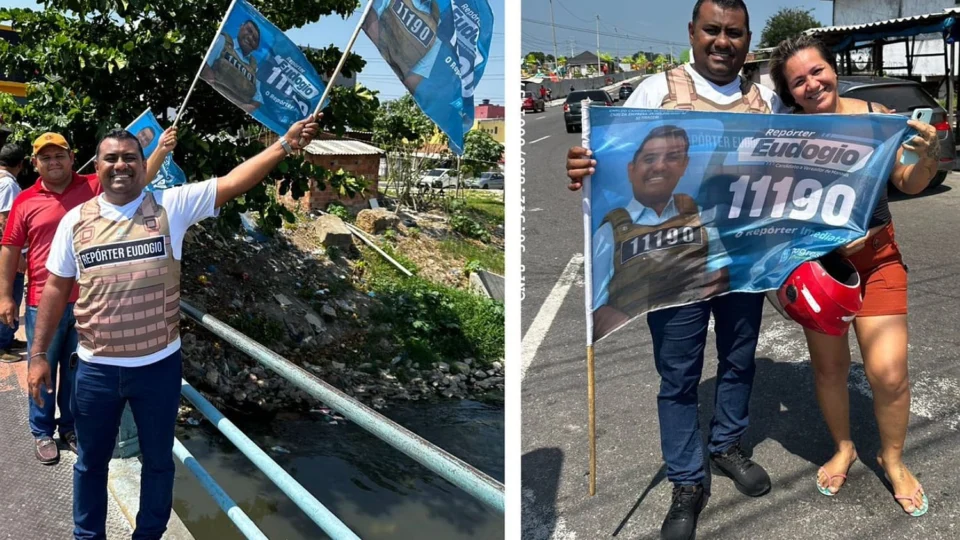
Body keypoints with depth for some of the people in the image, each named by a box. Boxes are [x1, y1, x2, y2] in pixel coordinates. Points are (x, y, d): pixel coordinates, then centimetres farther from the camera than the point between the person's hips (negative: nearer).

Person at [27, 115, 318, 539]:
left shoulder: (171, 206, -6)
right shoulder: (76, 220, -1)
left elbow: (233, 182, -14)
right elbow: (56, 288, 5)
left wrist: (286, 143, -23)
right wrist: (38, 355, 5)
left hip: (159, 365, -1)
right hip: (96, 369, 1)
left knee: (158, 460, 16)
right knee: (91, 462, 19)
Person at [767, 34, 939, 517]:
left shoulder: (874, 116, -9)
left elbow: (909, 185, 0)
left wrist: (927, 155, -18)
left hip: (877, 255, 1)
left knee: (889, 371, -5)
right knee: (828, 365, 12)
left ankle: (893, 459, 23)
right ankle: (843, 449, 39)